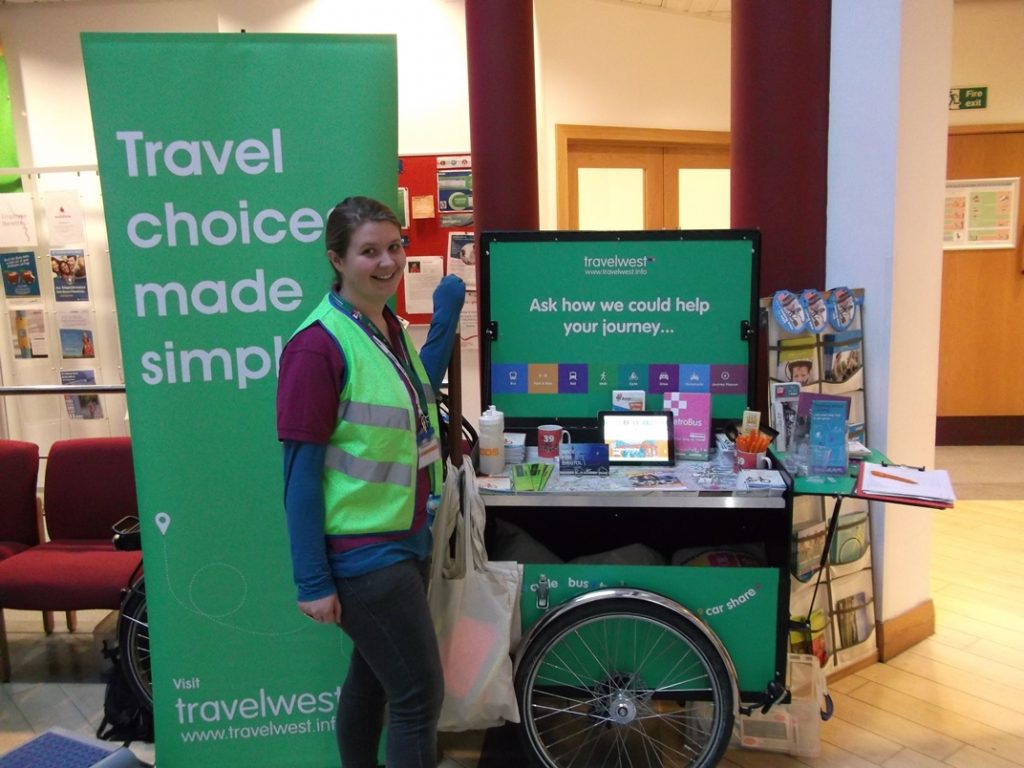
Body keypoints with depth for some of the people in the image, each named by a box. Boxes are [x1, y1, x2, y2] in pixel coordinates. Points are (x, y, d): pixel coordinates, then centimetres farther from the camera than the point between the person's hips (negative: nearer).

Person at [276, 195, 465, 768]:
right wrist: (312, 581, -15)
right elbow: (301, 472, -18)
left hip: (407, 539, 8)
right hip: (363, 554, -8)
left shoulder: (391, 329, 5)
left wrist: (447, 317, 12)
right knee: (420, 694, 2)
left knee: (373, 679, 22)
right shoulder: (319, 345, -19)